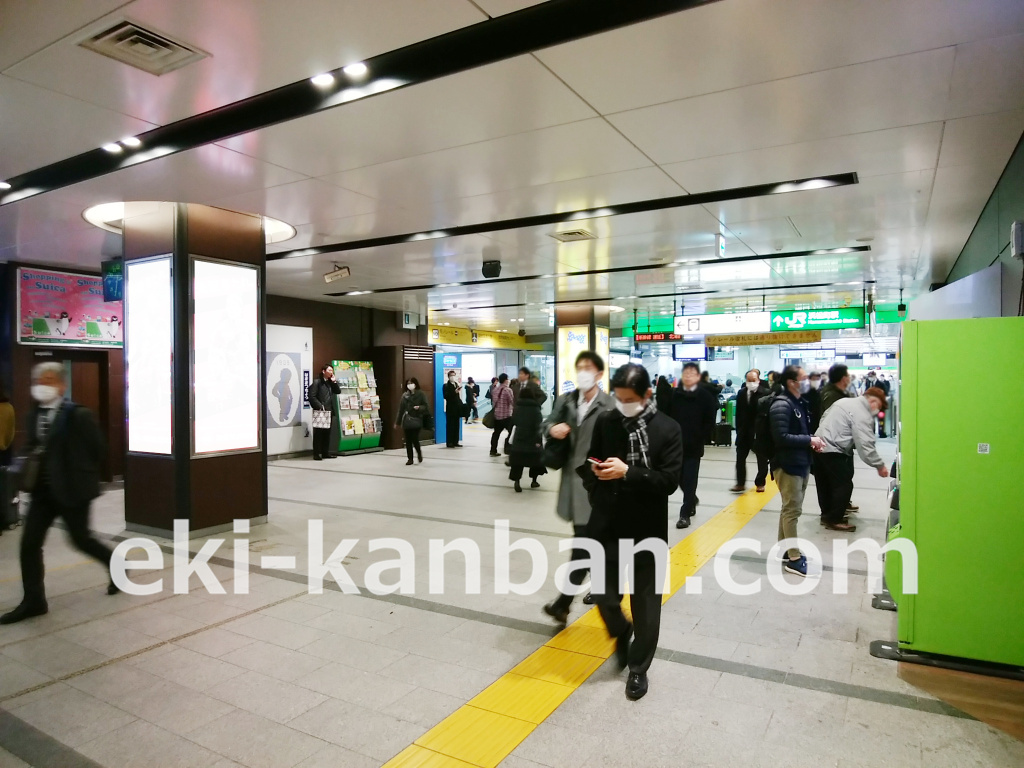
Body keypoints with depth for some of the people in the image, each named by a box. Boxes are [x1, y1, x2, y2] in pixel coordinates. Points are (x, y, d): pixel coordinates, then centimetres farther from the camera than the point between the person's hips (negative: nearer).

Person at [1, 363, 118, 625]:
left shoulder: (79, 415, -14)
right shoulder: (34, 414, 7)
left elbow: (98, 449, -9)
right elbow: (33, 445, 18)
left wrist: (78, 472, -1)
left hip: (72, 489, -7)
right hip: (42, 490, 7)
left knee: (81, 539, 5)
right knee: (29, 543, 3)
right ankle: (34, 601, 14)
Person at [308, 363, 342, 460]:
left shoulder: (330, 382, 16)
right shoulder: (317, 382, -7)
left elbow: (338, 391, 12)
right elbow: (311, 397, -12)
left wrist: (334, 381, 2)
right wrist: (320, 406, -18)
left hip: (329, 411, 7)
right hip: (320, 412, -7)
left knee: (327, 432, 10)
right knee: (318, 433, -4)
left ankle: (325, 452, 16)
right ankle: (316, 454, -1)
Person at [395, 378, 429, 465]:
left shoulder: (421, 394, -1)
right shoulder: (405, 395, 8)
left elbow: (425, 406, 0)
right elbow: (401, 409, 10)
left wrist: (419, 407, -22)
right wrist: (398, 422, 10)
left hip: (416, 420, -3)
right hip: (407, 421, 3)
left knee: (415, 439, -8)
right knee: (408, 441, 4)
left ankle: (419, 454, 21)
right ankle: (410, 459, 14)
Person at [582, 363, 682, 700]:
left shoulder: (667, 429, -8)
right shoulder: (605, 422, 1)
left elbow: (669, 481, -14)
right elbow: (590, 463, 11)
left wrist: (627, 473, -24)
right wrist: (594, 472, -12)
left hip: (648, 530, -2)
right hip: (607, 526, 3)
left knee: (646, 604, 10)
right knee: (604, 595, 9)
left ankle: (639, 668, 31)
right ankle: (621, 634, 42)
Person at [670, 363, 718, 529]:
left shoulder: (705, 395, -4)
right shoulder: (675, 395, 2)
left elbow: (710, 421, -4)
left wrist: (702, 438, -9)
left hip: (694, 445, -3)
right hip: (676, 443, 3)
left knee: (689, 479, -2)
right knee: (680, 478, 12)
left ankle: (685, 514, 5)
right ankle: (692, 501, 39)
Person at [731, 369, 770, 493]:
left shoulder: (766, 393, -13)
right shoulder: (741, 393, 2)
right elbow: (738, 412, 6)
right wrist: (738, 429, 4)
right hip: (744, 431, 4)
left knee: (762, 459, 10)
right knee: (740, 458, 4)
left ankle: (760, 483, 23)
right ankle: (740, 483, 13)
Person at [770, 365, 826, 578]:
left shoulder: (800, 402, 11)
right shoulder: (782, 405, -18)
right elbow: (781, 437, -25)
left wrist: (813, 440, 1)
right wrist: (809, 440, -19)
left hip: (801, 463, 9)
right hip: (787, 465, -9)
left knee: (790, 508, 17)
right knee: (792, 510, -4)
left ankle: (784, 549, 29)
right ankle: (794, 558, 3)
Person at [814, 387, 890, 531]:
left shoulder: (845, 401, 14)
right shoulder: (863, 415, -13)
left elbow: (824, 419, 21)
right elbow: (865, 445, -18)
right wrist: (880, 465, -10)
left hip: (819, 446, 10)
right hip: (833, 451, -10)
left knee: (825, 484, 18)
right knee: (844, 485, -1)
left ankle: (827, 515, 30)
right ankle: (834, 520, 6)